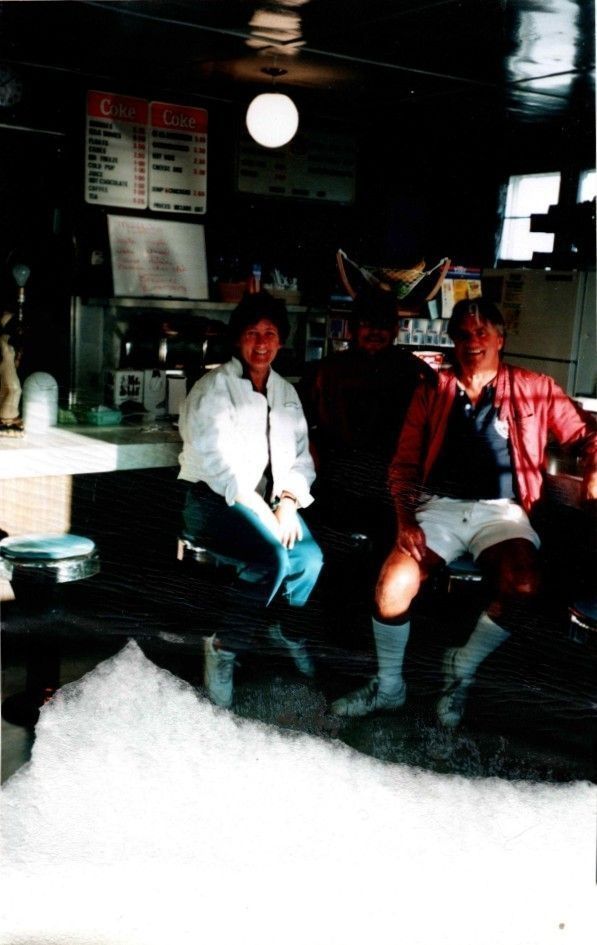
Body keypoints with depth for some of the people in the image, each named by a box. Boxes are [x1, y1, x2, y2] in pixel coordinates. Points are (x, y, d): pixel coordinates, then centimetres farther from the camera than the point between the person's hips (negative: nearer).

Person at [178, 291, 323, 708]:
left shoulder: (286, 392, 15)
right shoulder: (214, 387, -5)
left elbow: (300, 456, 12)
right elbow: (216, 460, -15)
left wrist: (288, 503, -7)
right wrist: (261, 513, -20)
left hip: (270, 498, 6)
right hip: (216, 499, -5)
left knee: (310, 558, -22)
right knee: (273, 557, -31)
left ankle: (285, 627, 8)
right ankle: (224, 649, -14)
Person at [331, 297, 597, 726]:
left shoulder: (534, 390, 13)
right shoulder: (433, 392, 16)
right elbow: (404, 464, 12)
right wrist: (405, 520, -4)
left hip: (500, 510, -1)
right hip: (439, 506, 1)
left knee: (522, 587, -32)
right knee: (392, 586, -25)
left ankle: (463, 668, -3)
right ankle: (388, 687, 1)